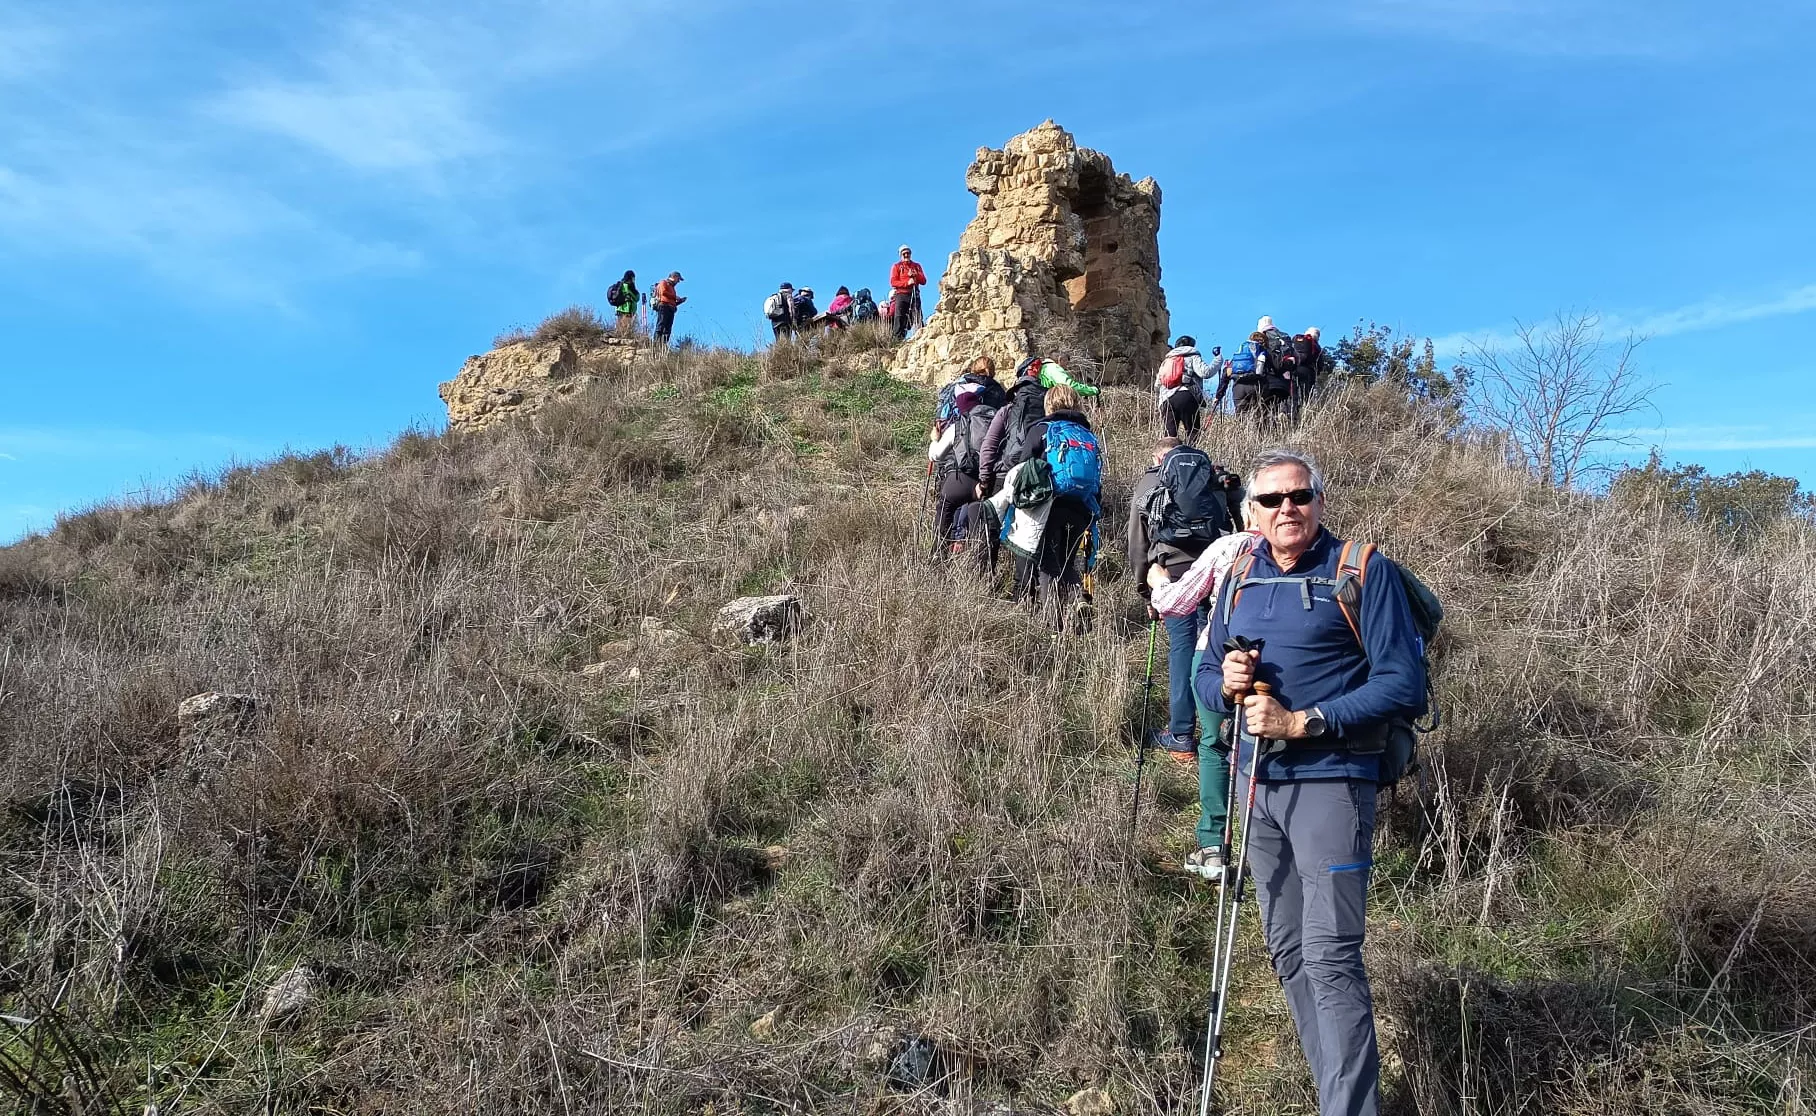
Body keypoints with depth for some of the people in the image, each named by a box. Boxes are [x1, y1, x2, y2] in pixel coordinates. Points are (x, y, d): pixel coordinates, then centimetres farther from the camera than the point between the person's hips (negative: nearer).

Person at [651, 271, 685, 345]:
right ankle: (656, 342, -26)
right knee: (661, 326, -18)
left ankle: (664, 344, -7)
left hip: (670, 309, 8)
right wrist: (675, 297, -5)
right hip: (663, 306, -8)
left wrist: (680, 301, 11)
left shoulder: (672, 287, 32)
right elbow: (663, 292, -11)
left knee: (668, 328, -2)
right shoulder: (663, 282, 9)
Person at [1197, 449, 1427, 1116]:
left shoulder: (1364, 571, -6)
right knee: (1286, 952, 13)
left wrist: (1303, 721, -18)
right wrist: (1225, 683, -7)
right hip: (1258, 784, 7)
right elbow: (1206, 675, 17)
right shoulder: (1240, 580, 11)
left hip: (1330, 780, -6)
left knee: (1330, 958, -9)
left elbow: (1404, 686, -12)